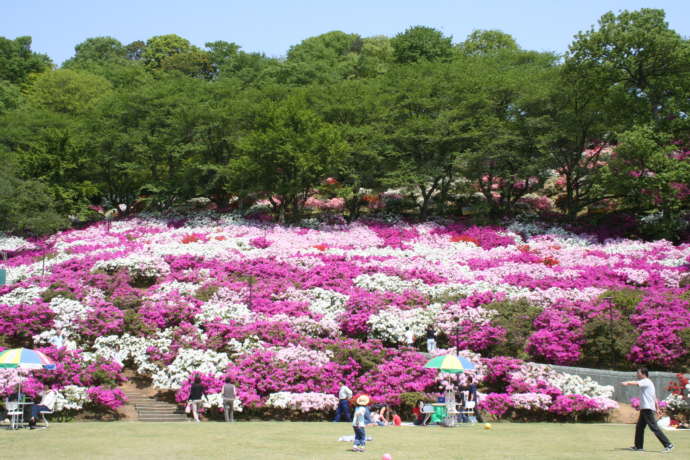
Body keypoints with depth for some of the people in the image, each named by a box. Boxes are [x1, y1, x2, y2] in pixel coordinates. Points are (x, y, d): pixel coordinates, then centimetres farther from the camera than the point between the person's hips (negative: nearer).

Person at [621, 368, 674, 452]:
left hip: (648, 409, -10)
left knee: (654, 428, -12)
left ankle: (668, 445, -12)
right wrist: (657, 408, 25)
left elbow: (636, 383, -32)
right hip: (644, 409, 10)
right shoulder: (647, 383, 20)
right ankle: (638, 446, 21)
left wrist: (627, 383, -48)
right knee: (639, 427, 14)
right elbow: (655, 397, 23)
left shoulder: (646, 381, -10)